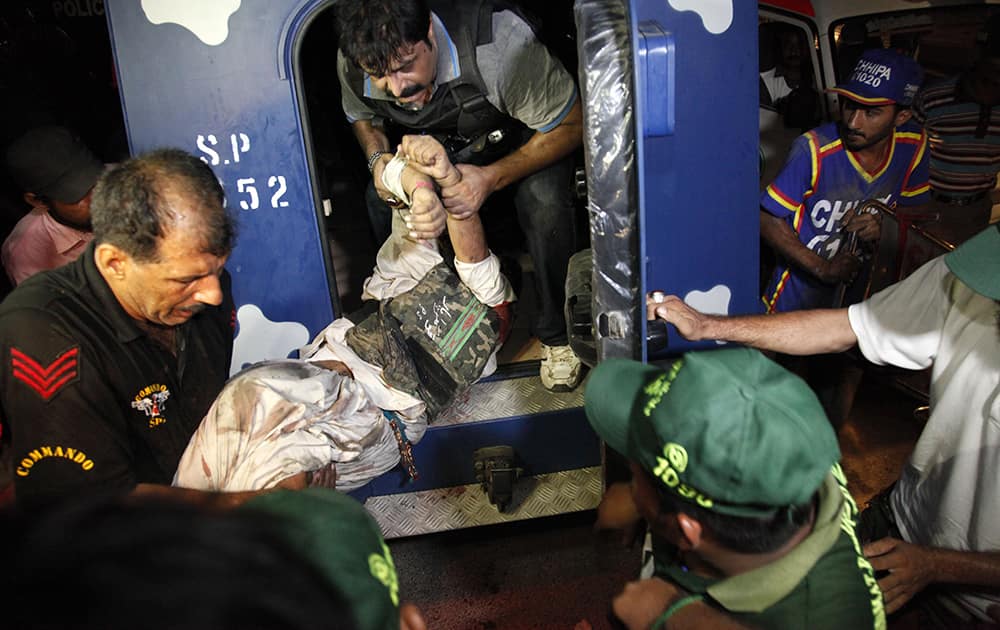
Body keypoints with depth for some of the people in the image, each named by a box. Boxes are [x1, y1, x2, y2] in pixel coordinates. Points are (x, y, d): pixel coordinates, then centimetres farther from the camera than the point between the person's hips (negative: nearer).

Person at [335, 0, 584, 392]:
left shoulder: (498, 42, -40)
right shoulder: (353, 64, -25)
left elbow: (571, 125, -28)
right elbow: (362, 116, 1)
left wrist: (492, 178, -39)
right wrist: (377, 158, -22)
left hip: (529, 135, -4)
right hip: (438, 140, 4)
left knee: (544, 204, -33)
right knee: (381, 199, -19)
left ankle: (558, 333, -7)